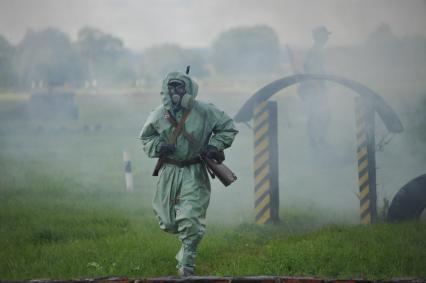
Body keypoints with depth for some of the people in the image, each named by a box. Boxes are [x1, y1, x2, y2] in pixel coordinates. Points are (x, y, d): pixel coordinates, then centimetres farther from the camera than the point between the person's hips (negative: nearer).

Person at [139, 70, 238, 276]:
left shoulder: (204, 112, -8)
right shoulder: (159, 115, -2)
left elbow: (228, 127, 4)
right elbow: (145, 138, 12)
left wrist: (215, 145, -9)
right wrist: (158, 146, -9)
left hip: (194, 173, -3)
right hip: (169, 172, 3)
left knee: (191, 221, -11)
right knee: (167, 222, 9)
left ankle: (186, 263, 2)